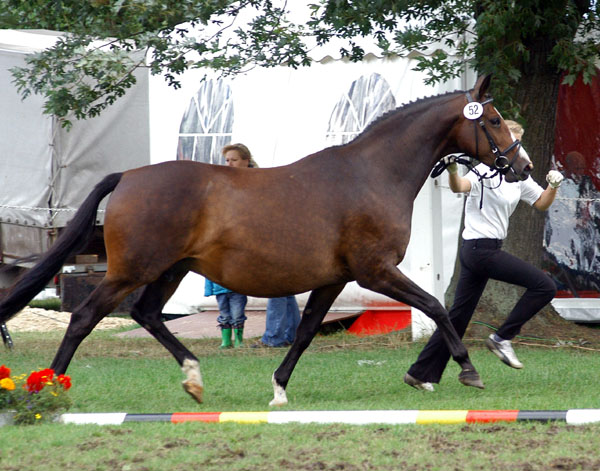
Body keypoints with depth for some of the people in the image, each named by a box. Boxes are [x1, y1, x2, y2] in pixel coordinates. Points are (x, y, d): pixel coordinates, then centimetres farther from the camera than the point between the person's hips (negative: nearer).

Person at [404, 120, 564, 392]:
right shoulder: (485, 171, -14)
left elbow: (541, 204, 20)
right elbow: (460, 187, -33)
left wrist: (553, 186, 0)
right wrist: (452, 170, -54)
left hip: (475, 252, 9)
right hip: (482, 249, -9)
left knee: (458, 317, 11)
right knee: (544, 286, -12)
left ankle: (421, 373, 15)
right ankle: (501, 338, -4)